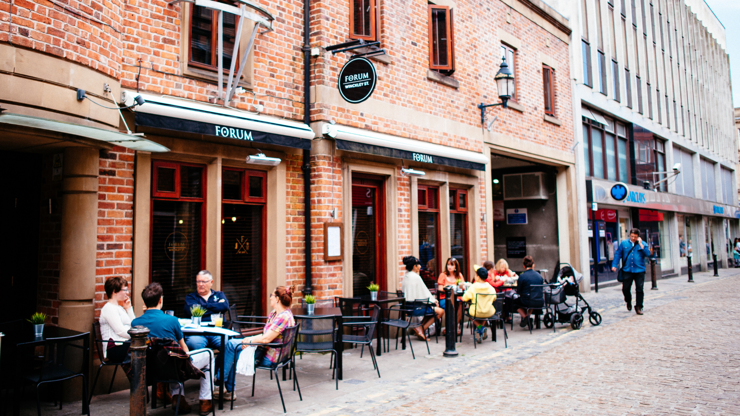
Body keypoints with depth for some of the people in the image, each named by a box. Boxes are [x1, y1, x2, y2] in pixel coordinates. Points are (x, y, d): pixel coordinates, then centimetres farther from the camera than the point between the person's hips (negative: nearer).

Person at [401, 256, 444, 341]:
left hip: (407, 306, 9)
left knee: (432, 308, 25)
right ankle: (421, 330, 1)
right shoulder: (416, 277, -16)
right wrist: (433, 300, 7)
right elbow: (425, 292, -11)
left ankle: (419, 328, 12)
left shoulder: (405, 276, 10)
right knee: (440, 311, 1)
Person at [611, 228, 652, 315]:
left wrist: (640, 244, -11)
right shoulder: (624, 243, 6)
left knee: (639, 289, 0)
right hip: (627, 271, 1)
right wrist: (614, 265, -2)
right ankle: (628, 302, 32)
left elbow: (648, 254, -8)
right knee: (625, 289, 4)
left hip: (639, 271, 0)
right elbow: (617, 254, 6)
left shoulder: (642, 244, 5)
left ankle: (638, 307, 11)